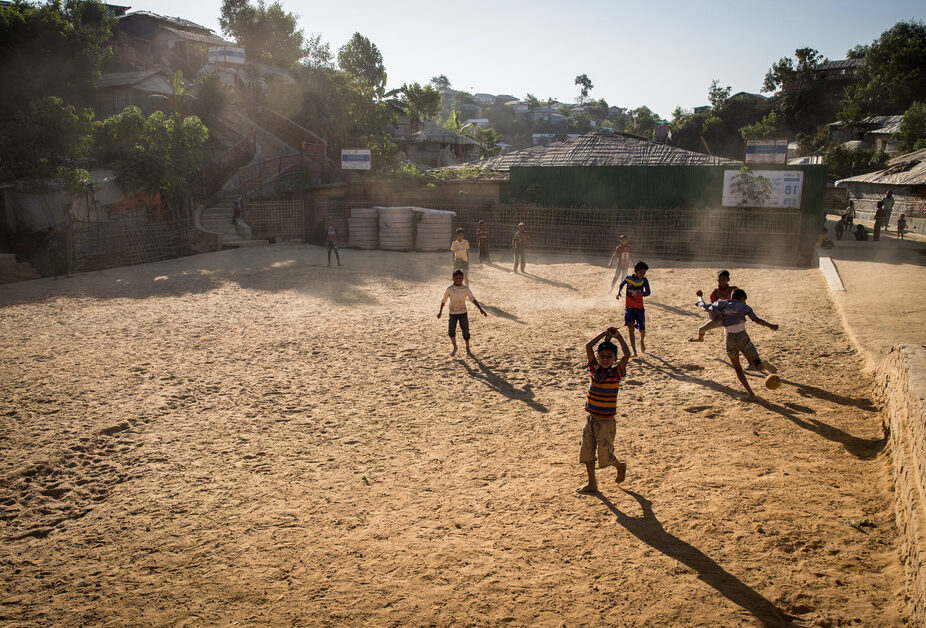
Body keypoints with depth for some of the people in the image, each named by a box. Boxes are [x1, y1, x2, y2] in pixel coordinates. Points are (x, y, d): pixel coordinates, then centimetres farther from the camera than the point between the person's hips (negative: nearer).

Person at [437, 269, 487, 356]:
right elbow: (444, 300, 4)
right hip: (452, 313, -1)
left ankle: (467, 348, 27)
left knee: (465, 332, 4)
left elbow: (472, 299, -9)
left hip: (463, 313, 1)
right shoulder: (449, 289, -8)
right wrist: (440, 311, 6)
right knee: (451, 332, -15)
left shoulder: (466, 288, -6)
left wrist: (481, 309, -19)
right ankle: (455, 348, 8)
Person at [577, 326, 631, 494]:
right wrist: (604, 334, -4)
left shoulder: (616, 373, -11)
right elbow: (588, 346, -6)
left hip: (606, 422, -5)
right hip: (591, 419, 5)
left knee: (605, 456, 3)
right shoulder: (594, 369, -1)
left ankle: (620, 466, 34)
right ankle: (592, 484, 25)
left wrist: (619, 337, -15)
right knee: (586, 453, 10)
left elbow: (627, 355, -26)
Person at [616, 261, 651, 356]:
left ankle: (642, 341, 37)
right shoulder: (628, 278, -5)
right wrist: (618, 292, -8)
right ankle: (634, 351, -10)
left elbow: (648, 292, -15)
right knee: (630, 327, -12)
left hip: (639, 308, 0)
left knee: (642, 330, 0)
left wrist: (641, 293, -36)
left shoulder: (644, 280, -6)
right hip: (629, 307, 0)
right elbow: (621, 285, 12)